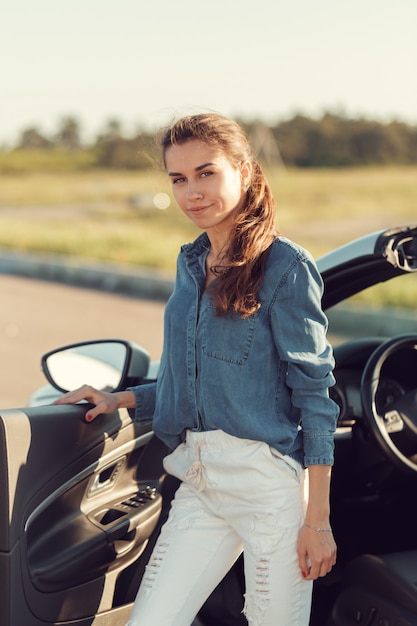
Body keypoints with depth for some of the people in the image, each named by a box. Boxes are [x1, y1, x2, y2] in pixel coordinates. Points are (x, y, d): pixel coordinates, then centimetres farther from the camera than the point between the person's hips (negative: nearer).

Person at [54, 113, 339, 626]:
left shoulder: (286, 267, -8)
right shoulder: (191, 264, 14)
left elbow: (314, 394, -9)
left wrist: (317, 517, -12)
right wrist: (120, 400, 10)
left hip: (271, 482, -6)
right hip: (199, 483, 6)